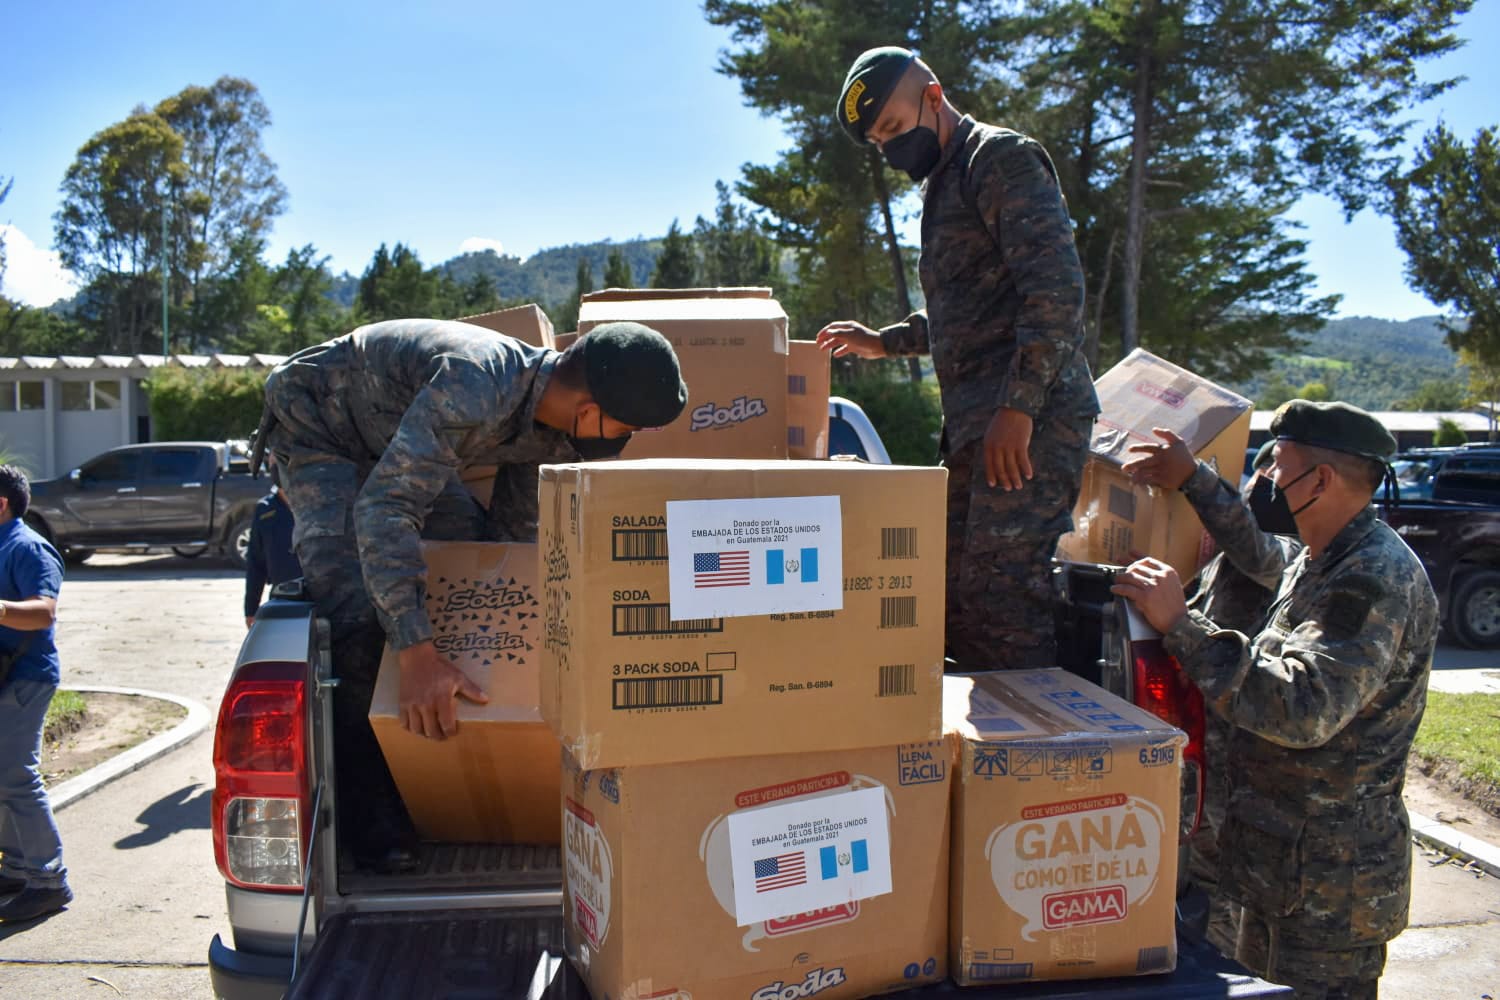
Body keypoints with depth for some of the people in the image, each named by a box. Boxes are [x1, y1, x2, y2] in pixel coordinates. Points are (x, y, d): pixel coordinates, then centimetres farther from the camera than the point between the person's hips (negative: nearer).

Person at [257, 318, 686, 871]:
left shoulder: (554, 424, -14)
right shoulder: (475, 390, -42)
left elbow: (515, 530, 0)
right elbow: (383, 508, -46)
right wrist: (418, 653, -51)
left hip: (400, 439, 8)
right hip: (314, 425, -8)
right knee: (355, 608, -25)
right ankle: (367, 811, -10)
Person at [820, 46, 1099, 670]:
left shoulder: (1001, 157, -5)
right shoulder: (942, 186, 24)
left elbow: (1056, 287, -17)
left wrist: (1018, 407, -23)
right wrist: (884, 343, 31)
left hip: (1029, 421, -10)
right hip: (974, 425, 10)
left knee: (1000, 591, -13)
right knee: (956, 596, 9)